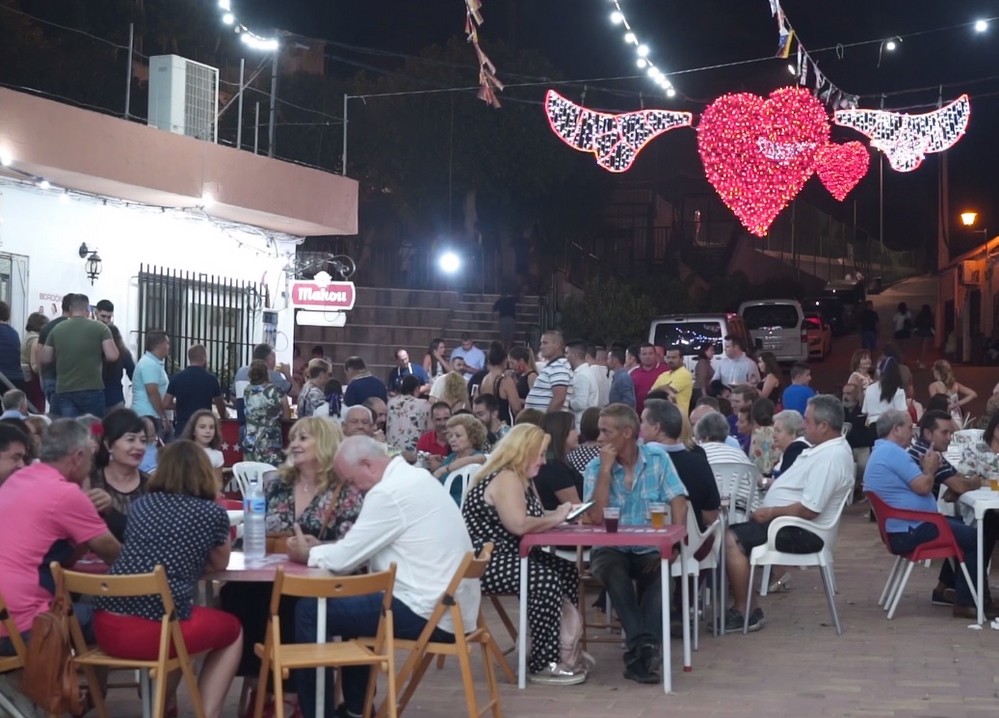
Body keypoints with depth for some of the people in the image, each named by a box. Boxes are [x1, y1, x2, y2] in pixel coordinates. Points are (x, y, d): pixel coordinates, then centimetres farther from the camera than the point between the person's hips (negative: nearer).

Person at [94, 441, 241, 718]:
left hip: (108, 627, 6)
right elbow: (219, 564, 21)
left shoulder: (142, 505, 17)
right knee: (232, 629, 24)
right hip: (154, 629, -5)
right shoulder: (213, 513, 5)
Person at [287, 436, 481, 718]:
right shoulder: (414, 478, 14)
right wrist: (320, 548, 13)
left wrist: (308, 554, 8)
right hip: (450, 607, 10)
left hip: (430, 614, -10)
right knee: (353, 600, 30)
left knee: (309, 611, -4)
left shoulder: (388, 492, -16)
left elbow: (345, 558, -10)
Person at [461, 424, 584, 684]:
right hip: (483, 562, -12)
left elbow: (531, 518, 16)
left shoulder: (520, 478, 16)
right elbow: (519, 525, -29)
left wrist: (556, 514, -2)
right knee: (545, 580, -27)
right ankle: (543, 665, -19)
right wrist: (555, 519, -16)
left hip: (504, 555, 12)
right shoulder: (505, 478, -18)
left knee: (567, 571, 7)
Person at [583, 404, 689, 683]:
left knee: (660, 571, -34)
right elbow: (596, 517, -12)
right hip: (611, 550, 0)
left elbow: (678, 502, -3)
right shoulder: (595, 468, 3)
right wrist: (606, 468, -12)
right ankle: (645, 647, -40)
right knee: (613, 571, -35)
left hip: (649, 549, 0)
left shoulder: (657, 458, 3)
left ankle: (639, 651, -39)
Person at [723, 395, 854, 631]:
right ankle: (743, 608, 4)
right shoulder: (828, 449, 13)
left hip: (802, 532, -11)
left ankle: (745, 613, -10)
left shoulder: (830, 458, -21)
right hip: (793, 524, 11)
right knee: (732, 532, 7)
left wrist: (770, 512, -15)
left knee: (732, 540, -19)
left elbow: (809, 510, -26)